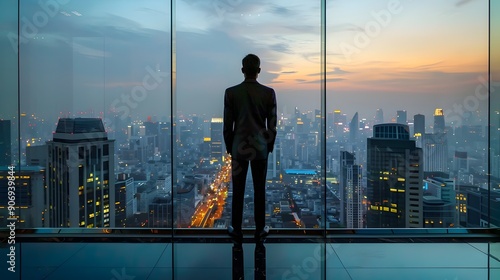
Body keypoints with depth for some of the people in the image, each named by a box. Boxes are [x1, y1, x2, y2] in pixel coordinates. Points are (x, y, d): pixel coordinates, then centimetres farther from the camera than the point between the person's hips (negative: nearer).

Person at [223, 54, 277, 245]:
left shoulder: (230, 92, -6)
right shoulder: (269, 93, -6)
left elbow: (227, 125, -3)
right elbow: (272, 125, -2)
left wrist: (229, 147, 10)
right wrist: (270, 146, 12)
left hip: (239, 147, 0)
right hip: (261, 147, 0)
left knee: (238, 191, 8)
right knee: (259, 190, 9)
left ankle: (236, 231, 18)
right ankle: (260, 231, 19)